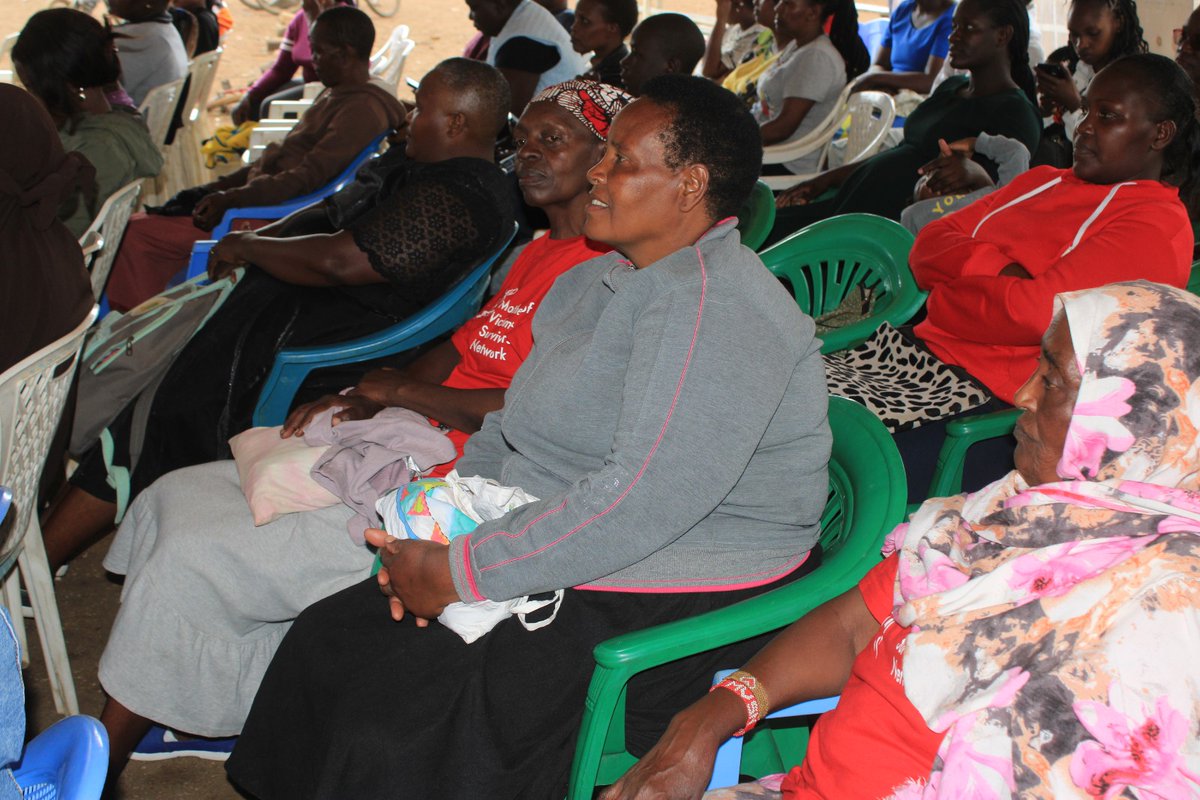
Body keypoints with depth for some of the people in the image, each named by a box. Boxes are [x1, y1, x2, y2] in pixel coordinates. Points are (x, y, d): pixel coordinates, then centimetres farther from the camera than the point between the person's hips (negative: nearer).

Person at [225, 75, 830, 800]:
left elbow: (643, 499, -29)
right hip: (554, 562, 10)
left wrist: (464, 574, -22)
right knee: (327, 636, 1)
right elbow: (511, 427, 16)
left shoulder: (715, 306, -20)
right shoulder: (596, 280, 13)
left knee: (391, 735, -20)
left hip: (671, 604, -10)